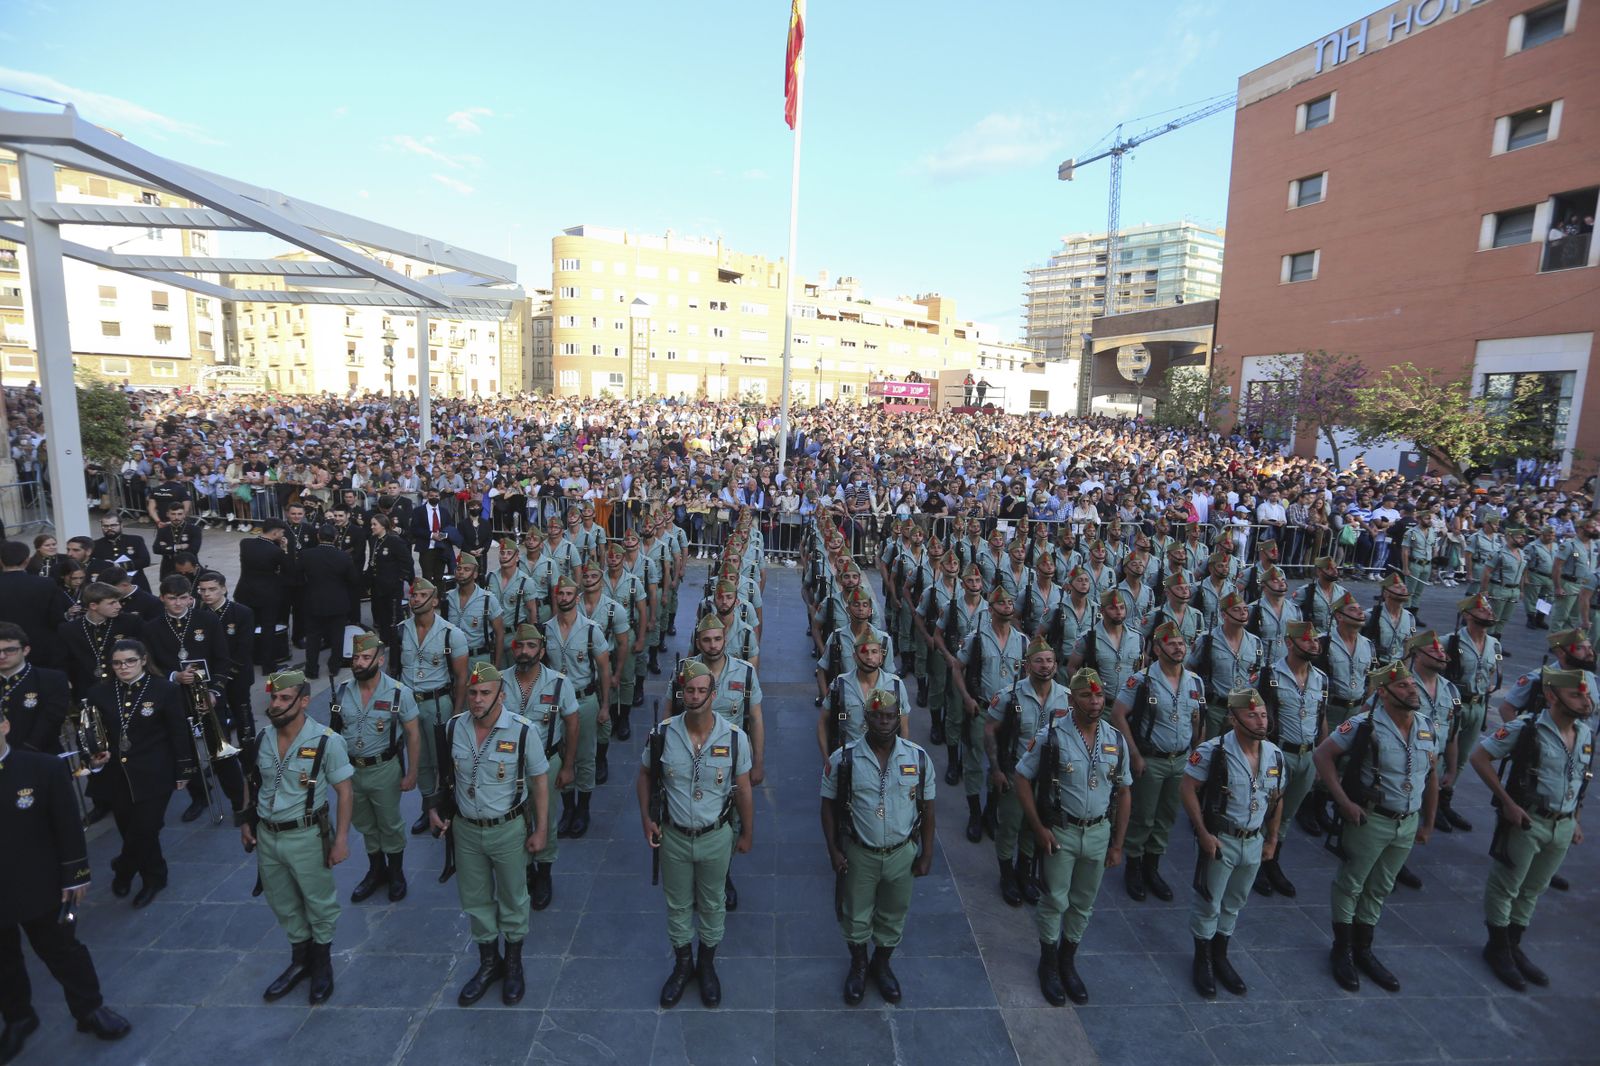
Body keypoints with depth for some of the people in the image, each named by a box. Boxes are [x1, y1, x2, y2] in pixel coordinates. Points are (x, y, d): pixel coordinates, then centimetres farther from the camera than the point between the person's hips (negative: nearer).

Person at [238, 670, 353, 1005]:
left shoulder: (326, 741, -19)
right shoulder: (261, 739, -2)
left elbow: (344, 791, -15)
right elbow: (252, 784, 14)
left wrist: (341, 839, -17)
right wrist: (246, 821, 9)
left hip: (306, 837, -5)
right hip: (266, 836, 5)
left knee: (319, 904, 12)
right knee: (283, 905, 22)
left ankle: (322, 965, 35)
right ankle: (300, 961, 44)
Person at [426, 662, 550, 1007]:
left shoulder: (523, 731, -20)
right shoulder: (454, 727, -8)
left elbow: (539, 783, -11)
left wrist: (541, 829, -10)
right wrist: (435, 806, -2)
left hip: (509, 830, -4)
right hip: (466, 829, 4)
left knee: (513, 900, 14)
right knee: (475, 900, 19)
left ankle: (513, 964, 37)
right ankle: (488, 963, 41)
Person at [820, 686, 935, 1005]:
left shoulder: (918, 758, -10)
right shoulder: (843, 759, -14)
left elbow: (927, 809, 0)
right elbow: (829, 805, -4)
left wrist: (926, 854, 1)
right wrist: (833, 850, -7)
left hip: (902, 853, 1)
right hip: (859, 854, -1)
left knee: (893, 916, 20)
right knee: (856, 916, 17)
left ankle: (881, 965, 47)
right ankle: (858, 966, 45)